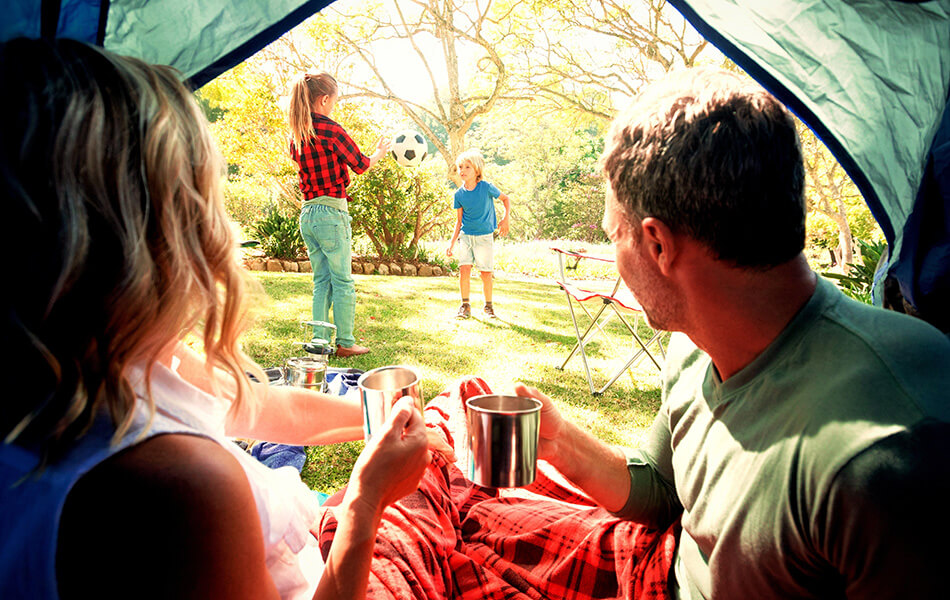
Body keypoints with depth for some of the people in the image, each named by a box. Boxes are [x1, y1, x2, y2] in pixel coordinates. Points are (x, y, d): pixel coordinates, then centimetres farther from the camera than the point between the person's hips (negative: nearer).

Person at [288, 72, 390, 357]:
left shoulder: (296, 135, 8)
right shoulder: (331, 130, -13)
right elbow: (361, 165, -4)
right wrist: (379, 152, 17)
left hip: (307, 214, 7)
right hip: (332, 212, -7)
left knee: (322, 281, 14)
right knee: (343, 282, 3)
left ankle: (319, 341, 15)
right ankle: (345, 343, 9)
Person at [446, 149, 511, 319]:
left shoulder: (486, 187, -10)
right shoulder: (459, 194, -1)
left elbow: (506, 199, 5)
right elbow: (459, 221, 6)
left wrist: (505, 219, -10)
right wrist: (452, 242, 1)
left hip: (484, 236, -2)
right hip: (465, 235, 2)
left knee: (486, 273, 0)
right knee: (464, 269, -10)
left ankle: (488, 305, 21)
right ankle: (465, 305, 6)